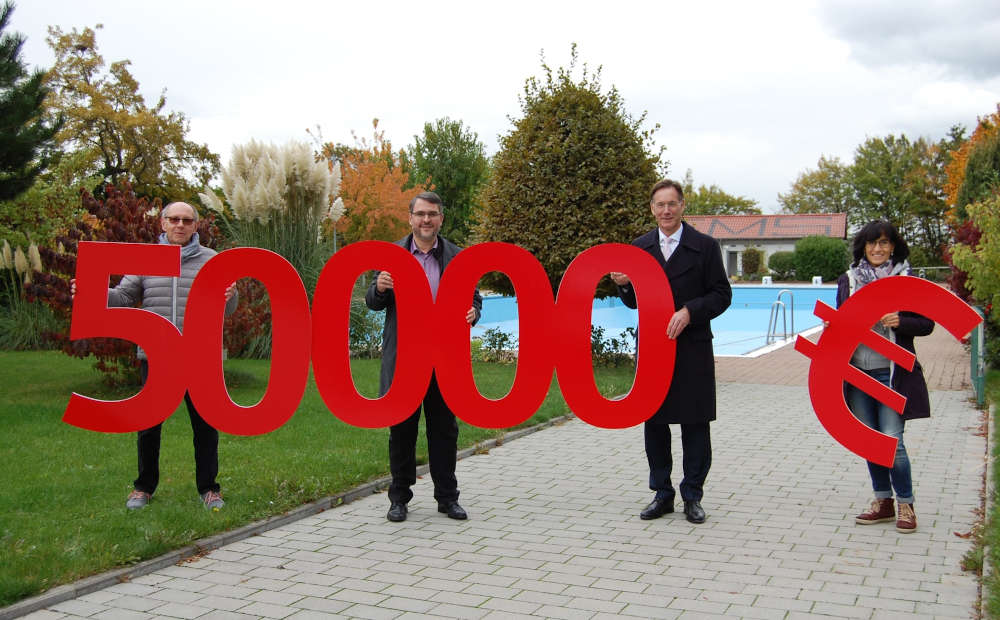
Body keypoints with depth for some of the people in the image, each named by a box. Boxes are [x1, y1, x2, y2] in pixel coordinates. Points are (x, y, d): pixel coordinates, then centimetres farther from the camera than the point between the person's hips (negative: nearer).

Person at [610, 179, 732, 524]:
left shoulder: (705, 246, 0)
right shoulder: (639, 248, 9)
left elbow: (722, 294, -3)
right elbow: (634, 301, 12)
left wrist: (689, 312, -18)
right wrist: (624, 285, -9)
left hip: (692, 349, -3)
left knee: (695, 424, 3)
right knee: (654, 422, 8)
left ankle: (692, 496, 14)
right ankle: (662, 494, 20)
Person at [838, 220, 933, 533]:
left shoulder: (907, 280, -2)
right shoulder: (848, 280, 8)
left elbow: (927, 324, 0)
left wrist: (900, 322, -18)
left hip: (892, 372, -4)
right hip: (858, 372, 4)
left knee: (892, 441, -6)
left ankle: (905, 504, 12)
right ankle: (883, 501, 25)